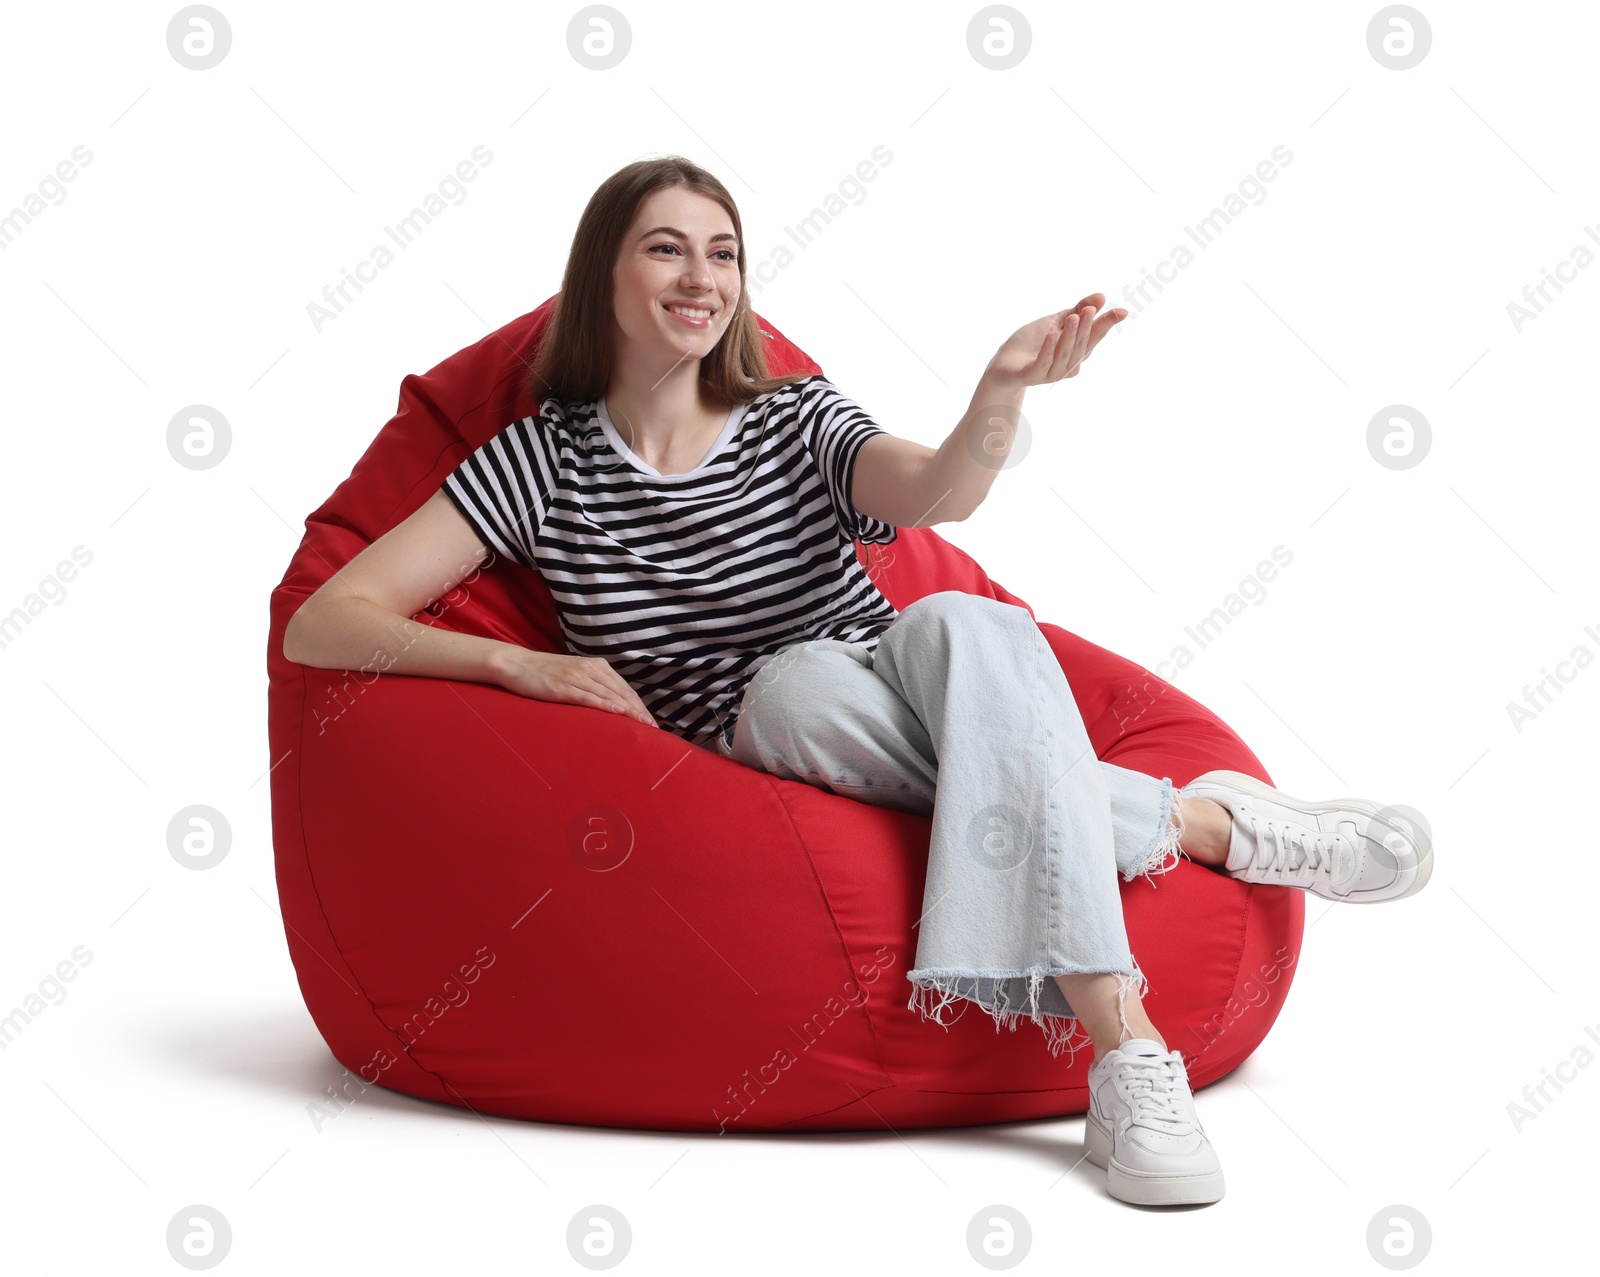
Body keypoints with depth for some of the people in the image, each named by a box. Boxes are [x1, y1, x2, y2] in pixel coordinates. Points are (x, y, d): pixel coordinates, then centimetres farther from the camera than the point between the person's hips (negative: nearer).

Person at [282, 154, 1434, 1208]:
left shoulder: (797, 419, 7)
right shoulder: (540, 462, 3)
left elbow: (934, 493, -16)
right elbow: (318, 625, -3)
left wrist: (1002, 392, -38)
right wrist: (519, 663, -18)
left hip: (905, 737, 1)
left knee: (954, 624, -32)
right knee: (791, 682, -35)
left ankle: (1126, 1051, -39)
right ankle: (1210, 824, -25)